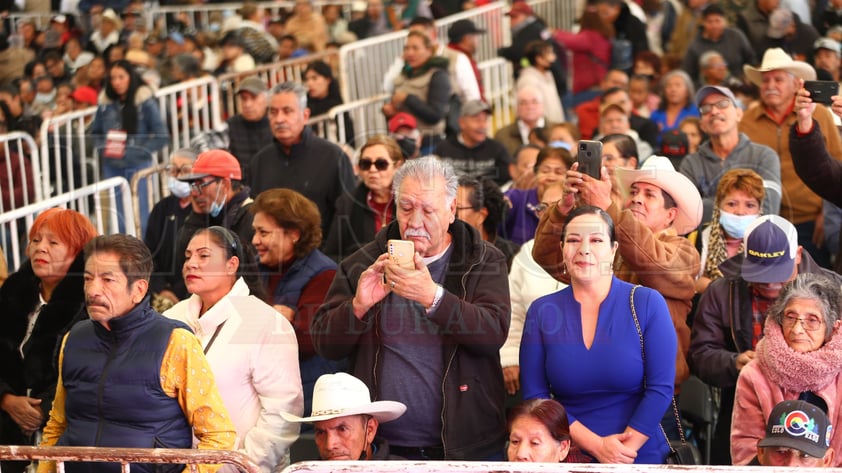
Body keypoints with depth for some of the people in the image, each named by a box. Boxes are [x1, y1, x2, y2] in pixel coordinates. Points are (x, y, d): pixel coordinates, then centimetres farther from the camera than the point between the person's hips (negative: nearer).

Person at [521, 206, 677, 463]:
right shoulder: (542, 312, -1)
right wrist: (596, 445, -15)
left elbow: (661, 388, -9)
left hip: (640, 456, -1)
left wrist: (622, 452, -17)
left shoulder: (647, 304, -6)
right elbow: (534, 396, -5)